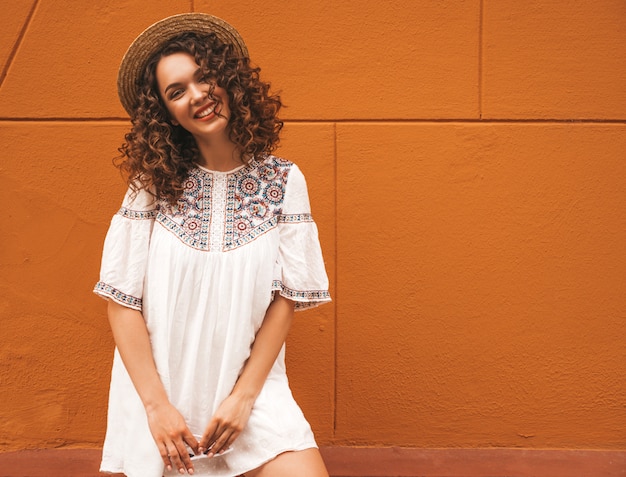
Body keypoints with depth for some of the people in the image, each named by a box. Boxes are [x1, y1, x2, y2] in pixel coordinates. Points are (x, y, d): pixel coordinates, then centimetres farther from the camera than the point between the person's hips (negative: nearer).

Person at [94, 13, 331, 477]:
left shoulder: (282, 181, -4)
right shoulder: (152, 183, -3)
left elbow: (286, 299, -3)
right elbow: (122, 300, -4)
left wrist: (244, 396, -9)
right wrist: (157, 405, -10)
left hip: (252, 387, 0)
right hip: (159, 391, 1)